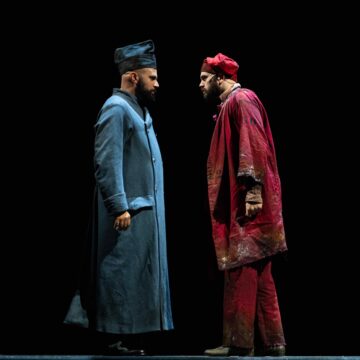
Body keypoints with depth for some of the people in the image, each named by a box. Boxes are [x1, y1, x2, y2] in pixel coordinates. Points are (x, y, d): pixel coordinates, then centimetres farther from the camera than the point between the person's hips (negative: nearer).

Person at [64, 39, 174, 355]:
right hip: (128, 211, -10)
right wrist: (120, 207, -23)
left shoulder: (138, 109, 17)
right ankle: (117, 338, -2)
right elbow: (107, 163, -20)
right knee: (122, 271, -6)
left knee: (134, 273, 10)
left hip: (144, 209, 10)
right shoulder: (116, 109, -13)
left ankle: (124, 336, 15)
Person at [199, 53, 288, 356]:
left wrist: (253, 189, -25)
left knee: (241, 272, -8)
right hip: (239, 203, 10)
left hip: (248, 203, -10)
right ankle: (272, 342, 11)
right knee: (258, 275, 8)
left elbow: (254, 145, -18)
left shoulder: (241, 99, -7)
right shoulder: (230, 106, 23)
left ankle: (240, 343, -5)